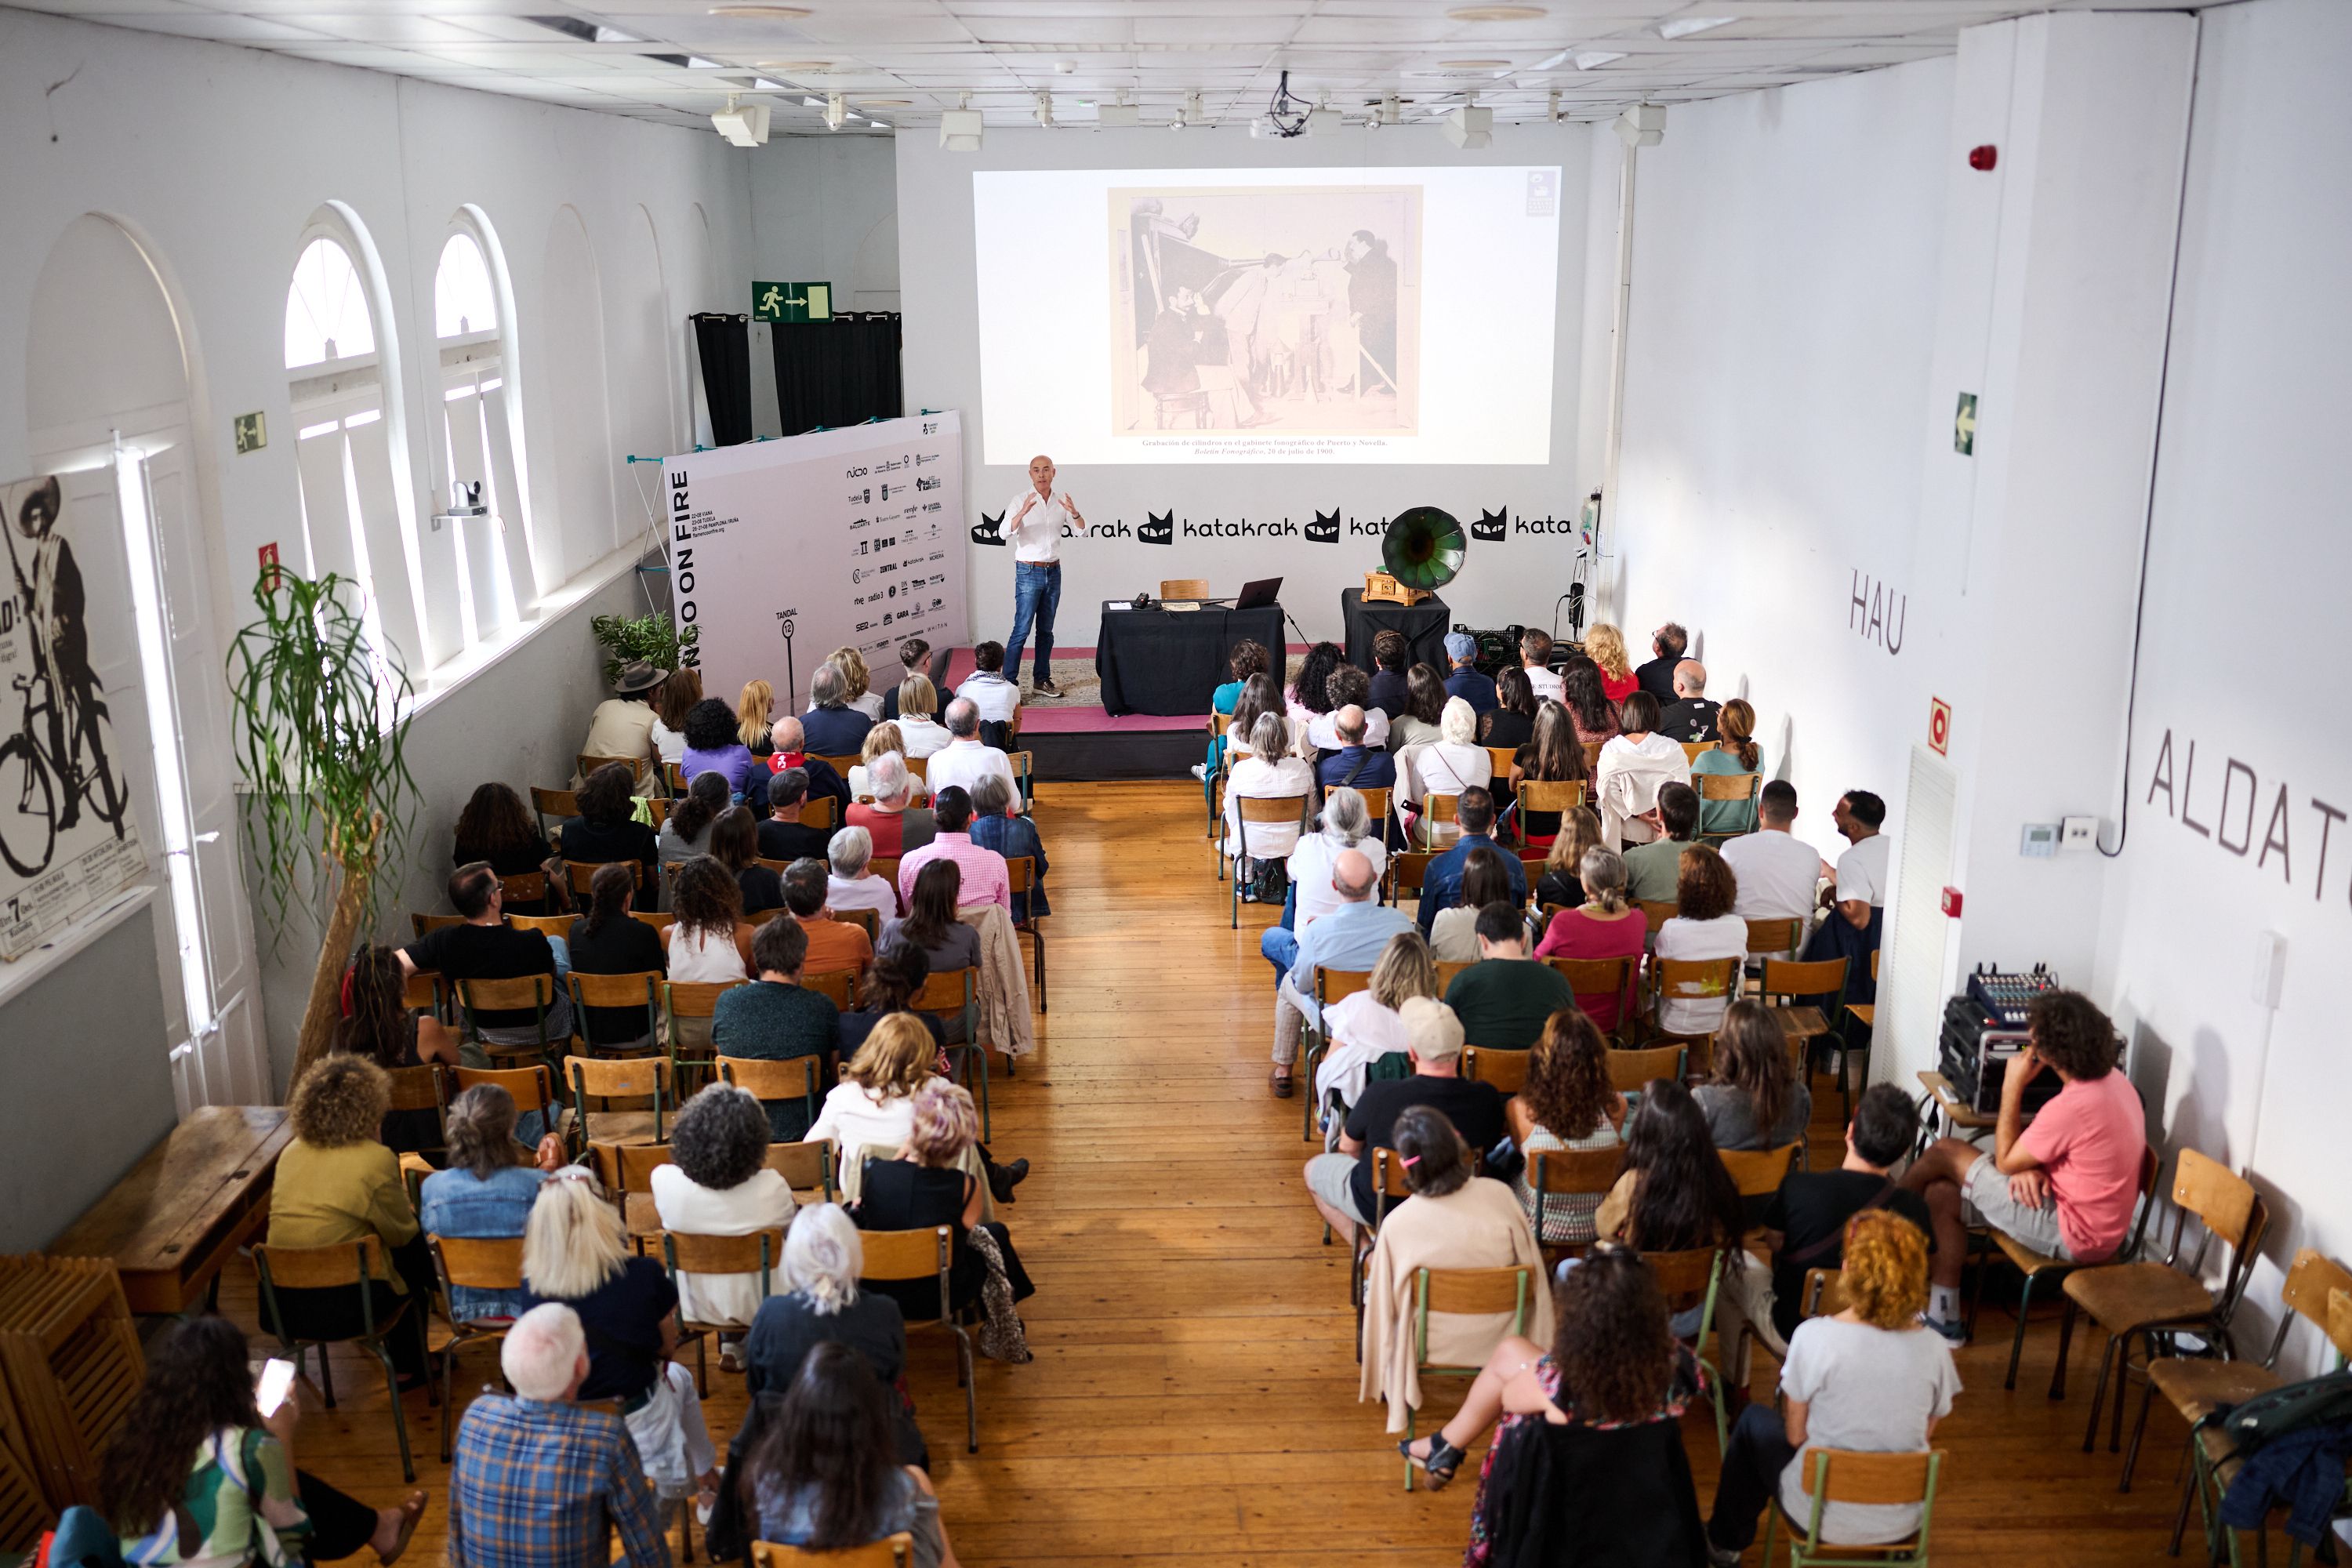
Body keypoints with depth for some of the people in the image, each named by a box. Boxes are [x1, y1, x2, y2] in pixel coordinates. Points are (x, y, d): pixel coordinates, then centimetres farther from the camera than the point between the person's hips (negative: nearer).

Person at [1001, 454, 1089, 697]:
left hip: (1053, 572, 5)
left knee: (1046, 630, 11)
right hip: (1028, 572, -5)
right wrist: (1023, 512, -36)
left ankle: (1042, 680, 18)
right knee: (1022, 630, -9)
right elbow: (1005, 532, -19)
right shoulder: (1020, 500, -7)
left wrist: (1074, 513, -18)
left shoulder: (1061, 501, 7)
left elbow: (1081, 532, 3)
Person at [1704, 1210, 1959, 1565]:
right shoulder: (1933, 1349, -14)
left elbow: (1795, 1435, -11)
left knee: (1754, 1420, 26)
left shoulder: (1814, 1336, -23)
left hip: (1825, 1516, -3)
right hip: (1903, 1523, 3)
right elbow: (1926, 1433, 1)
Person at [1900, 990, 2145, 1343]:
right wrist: (2032, 1167, -7)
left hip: (2073, 1236, -9)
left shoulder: (2073, 1105, -29)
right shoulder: (2112, 1079, 1)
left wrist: (2012, 1087, -12)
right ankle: (1944, 1317, 18)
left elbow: (2005, 1162, -14)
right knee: (1941, 1195, 10)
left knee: (1944, 1152, -5)